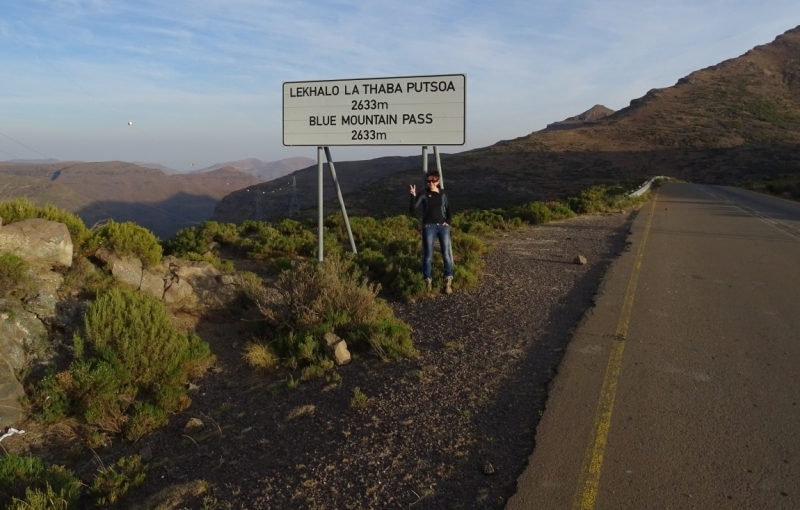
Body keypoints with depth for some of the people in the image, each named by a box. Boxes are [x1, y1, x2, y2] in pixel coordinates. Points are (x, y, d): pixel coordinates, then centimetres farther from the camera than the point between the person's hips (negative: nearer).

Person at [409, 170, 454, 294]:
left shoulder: (443, 194, 8)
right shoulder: (423, 194, -1)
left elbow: (448, 210, 20)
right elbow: (413, 210, -12)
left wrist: (448, 221, 4)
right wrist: (413, 196, -25)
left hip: (443, 226, 3)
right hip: (429, 227, -2)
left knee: (446, 254, 0)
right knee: (428, 255, -2)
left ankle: (448, 281, 7)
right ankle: (428, 281, 10)